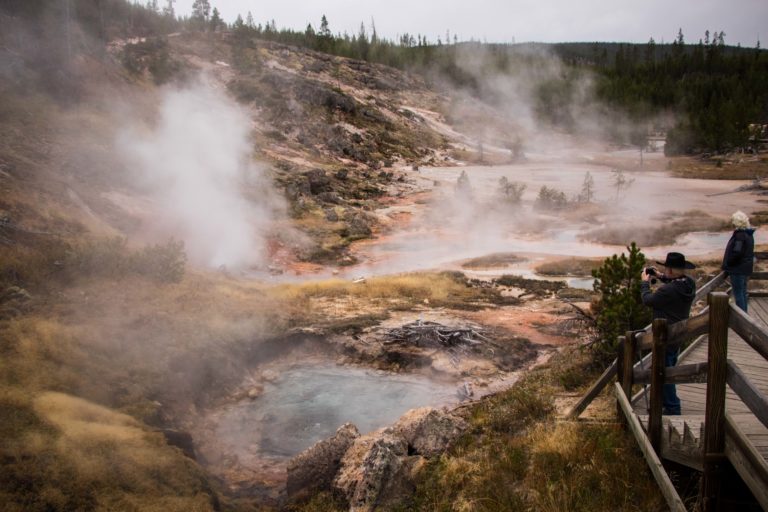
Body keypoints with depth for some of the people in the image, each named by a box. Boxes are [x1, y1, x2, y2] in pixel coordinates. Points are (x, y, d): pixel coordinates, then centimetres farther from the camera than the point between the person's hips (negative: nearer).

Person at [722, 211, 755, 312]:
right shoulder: (749, 234, 9)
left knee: (738, 293, -1)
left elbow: (737, 252, -27)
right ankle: (744, 313, 28)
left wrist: (728, 264, -15)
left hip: (738, 269, -10)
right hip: (746, 268, 10)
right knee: (743, 292, 19)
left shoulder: (740, 235, -22)